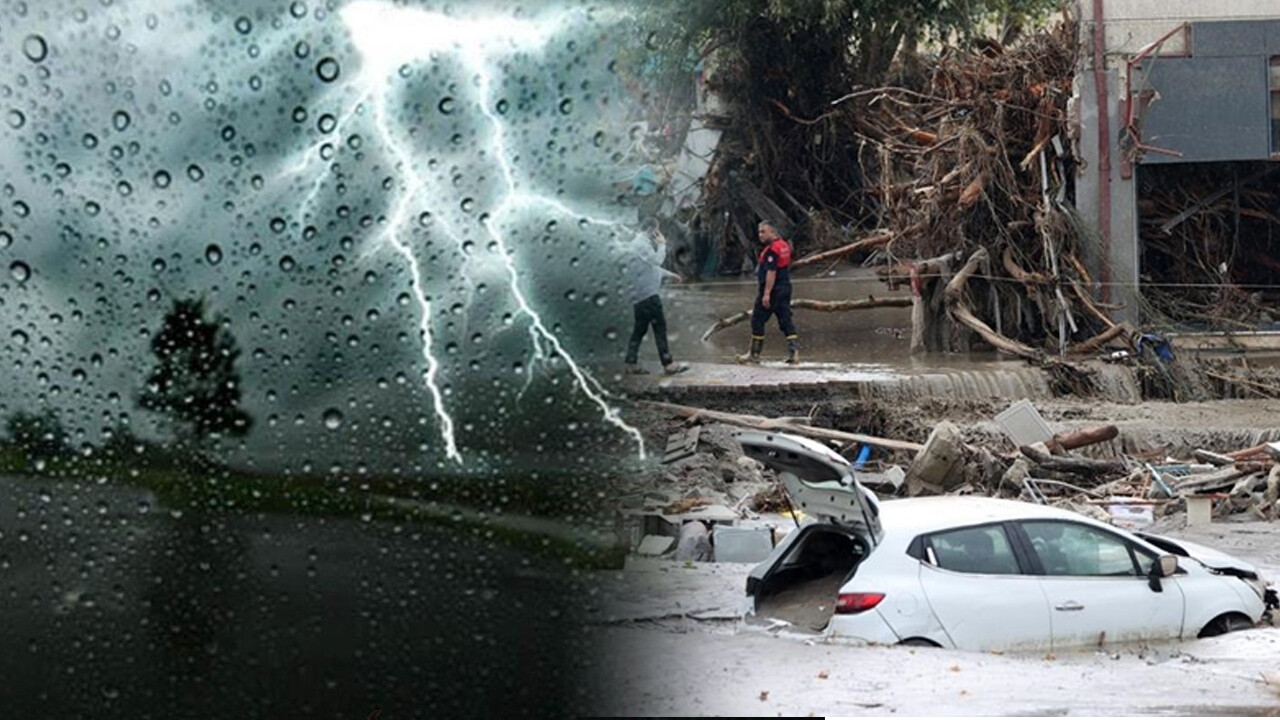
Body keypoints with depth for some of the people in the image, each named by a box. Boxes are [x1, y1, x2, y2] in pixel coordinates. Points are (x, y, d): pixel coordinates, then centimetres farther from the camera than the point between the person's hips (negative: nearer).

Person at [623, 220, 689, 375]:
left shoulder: (641, 244, 21)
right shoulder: (642, 244, -13)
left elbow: (652, 266, 30)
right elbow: (657, 260, -22)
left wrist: (670, 274, 31)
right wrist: (662, 244, -8)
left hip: (640, 296, 11)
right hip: (648, 294, -11)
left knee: (639, 329, 11)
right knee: (660, 327, -8)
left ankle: (632, 364, 10)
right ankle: (668, 364, -8)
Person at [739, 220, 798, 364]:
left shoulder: (772, 249, -17)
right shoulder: (785, 245, 13)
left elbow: (771, 272, -23)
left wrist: (766, 293, -24)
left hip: (772, 289, -9)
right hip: (785, 288, 9)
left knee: (757, 320, 1)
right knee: (786, 320, 7)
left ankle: (754, 354, 7)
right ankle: (794, 351, -3)